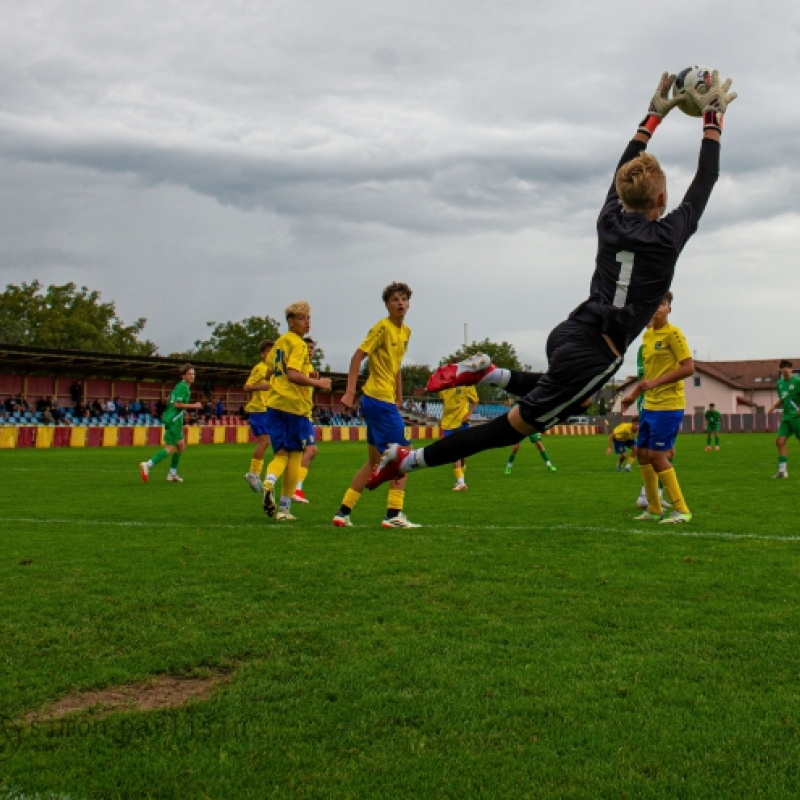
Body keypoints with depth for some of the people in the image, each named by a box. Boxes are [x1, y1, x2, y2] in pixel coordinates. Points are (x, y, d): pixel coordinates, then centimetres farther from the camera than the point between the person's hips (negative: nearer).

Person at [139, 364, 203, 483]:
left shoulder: (180, 386, 18)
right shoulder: (183, 387, -13)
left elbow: (170, 401, 24)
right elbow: (177, 404, -22)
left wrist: (183, 410, 23)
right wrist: (193, 406, -17)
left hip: (174, 420, 10)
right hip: (173, 421, -10)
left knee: (181, 446, 16)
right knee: (170, 449, -11)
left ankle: (172, 473, 18)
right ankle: (147, 465, -18)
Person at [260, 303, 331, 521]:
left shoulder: (279, 342, 16)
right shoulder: (298, 344, -9)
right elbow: (293, 375, -21)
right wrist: (318, 383, -12)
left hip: (274, 404, 7)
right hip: (295, 405, -7)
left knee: (281, 453, 9)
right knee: (295, 454, 4)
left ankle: (269, 482, -23)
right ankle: (284, 508, 5)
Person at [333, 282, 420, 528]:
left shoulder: (405, 331, 14)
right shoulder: (382, 327, -10)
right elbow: (357, 357, -13)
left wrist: (399, 398, 18)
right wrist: (349, 392, -20)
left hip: (386, 401, 9)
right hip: (379, 399, -9)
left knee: (374, 462, 13)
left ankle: (343, 512, 17)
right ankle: (394, 514, -1)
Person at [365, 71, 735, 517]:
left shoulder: (610, 219, 5)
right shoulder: (667, 237, -10)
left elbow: (625, 171, 22)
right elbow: (705, 182, 2)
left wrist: (656, 114, 28)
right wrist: (714, 119, 12)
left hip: (570, 336, 8)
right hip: (590, 356, -7)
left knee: (576, 401, 38)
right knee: (511, 427, 1)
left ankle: (486, 373, 22)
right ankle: (407, 461, -1)